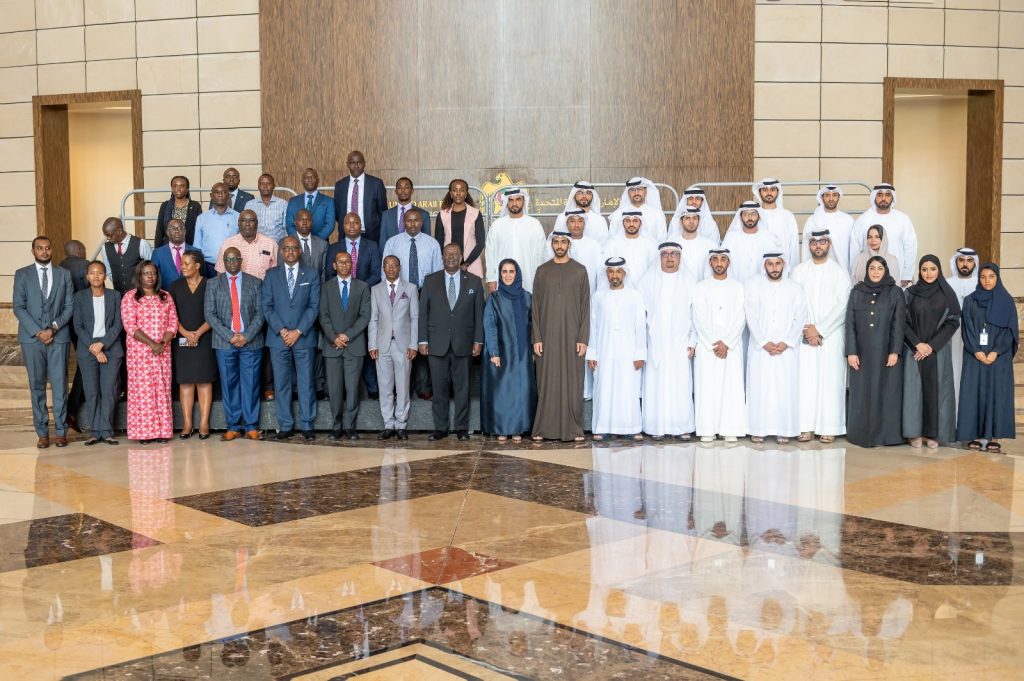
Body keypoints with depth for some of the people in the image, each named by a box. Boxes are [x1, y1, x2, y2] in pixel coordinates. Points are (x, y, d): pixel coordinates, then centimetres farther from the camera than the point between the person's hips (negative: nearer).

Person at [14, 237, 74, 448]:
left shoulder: (64, 275, 10)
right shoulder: (22, 274, 7)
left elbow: (69, 306, 4)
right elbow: (18, 307, 1)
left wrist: (53, 328, -10)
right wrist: (37, 331, -10)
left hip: (59, 337, 0)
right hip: (31, 338, 0)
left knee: (60, 385, -1)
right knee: (37, 386, 3)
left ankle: (61, 431, 5)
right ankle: (42, 433, 7)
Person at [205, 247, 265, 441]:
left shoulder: (254, 283, 8)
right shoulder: (213, 284, 8)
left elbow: (260, 312, 2)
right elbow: (210, 314, 1)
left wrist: (247, 336, -10)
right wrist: (230, 336, -9)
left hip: (251, 342, 0)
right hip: (224, 343, 0)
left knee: (251, 384, 0)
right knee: (229, 384, 3)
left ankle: (251, 426, 6)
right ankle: (233, 427, 9)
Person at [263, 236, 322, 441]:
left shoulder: (311, 274, 7)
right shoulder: (271, 274, 9)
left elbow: (314, 306, 1)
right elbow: (266, 306, 3)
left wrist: (298, 331, -9)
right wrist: (281, 330, -8)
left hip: (304, 337, -1)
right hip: (278, 337, 1)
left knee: (306, 382, 0)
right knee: (281, 384, 2)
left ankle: (307, 426, 5)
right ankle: (285, 426, 7)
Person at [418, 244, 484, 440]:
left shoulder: (474, 282, 6)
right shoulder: (430, 281, 6)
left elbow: (479, 314, 5)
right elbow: (423, 312, 5)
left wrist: (478, 341, -1)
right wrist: (423, 340, 0)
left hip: (463, 343, 0)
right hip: (437, 343, 0)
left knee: (462, 388, 4)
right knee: (439, 388, 3)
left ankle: (462, 428, 12)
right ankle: (440, 428, 10)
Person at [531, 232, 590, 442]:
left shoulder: (580, 271, 5)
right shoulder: (542, 271, 8)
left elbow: (585, 307, 3)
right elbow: (535, 306, 6)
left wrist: (583, 338, -5)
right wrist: (536, 338, -2)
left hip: (572, 336, -1)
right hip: (547, 336, 1)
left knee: (572, 382, 0)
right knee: (547, 383, 1)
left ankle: (573, 429, 5)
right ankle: (544, 428, 5)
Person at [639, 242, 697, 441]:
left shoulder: (689, 281, 6)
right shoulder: (649, 280, 7)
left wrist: (693, 342, -2)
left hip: (680, 343, 0)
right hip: (655, 344, 0)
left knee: (681, 385, -4)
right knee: (656, 385, -2)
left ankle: (682, 427, 3)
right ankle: (658, 427, 4)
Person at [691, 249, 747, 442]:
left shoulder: (738, 287, 8)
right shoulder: (700, 287, 6)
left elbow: (740, 319, 0)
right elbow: (698, 319, -1)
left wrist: (726, 343, -10)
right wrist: (713, 344, -9)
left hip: (731, 346, 0)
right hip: (706, 346, 0)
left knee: (732, 387, -3)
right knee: (707, 388, -3)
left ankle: (730, 430, 1)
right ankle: (708, 430, 1)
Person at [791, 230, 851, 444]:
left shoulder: (839, 272, 3)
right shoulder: (799, 271, 8)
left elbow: (842, 306, -4)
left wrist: (819, 329, -10)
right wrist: (806, 329, -9)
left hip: (831, 335, -1)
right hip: (805, 335, 1)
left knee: (830, 380, -3)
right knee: (805, 378, -2)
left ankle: (829, 427, 1)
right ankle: (806, 426, 2)